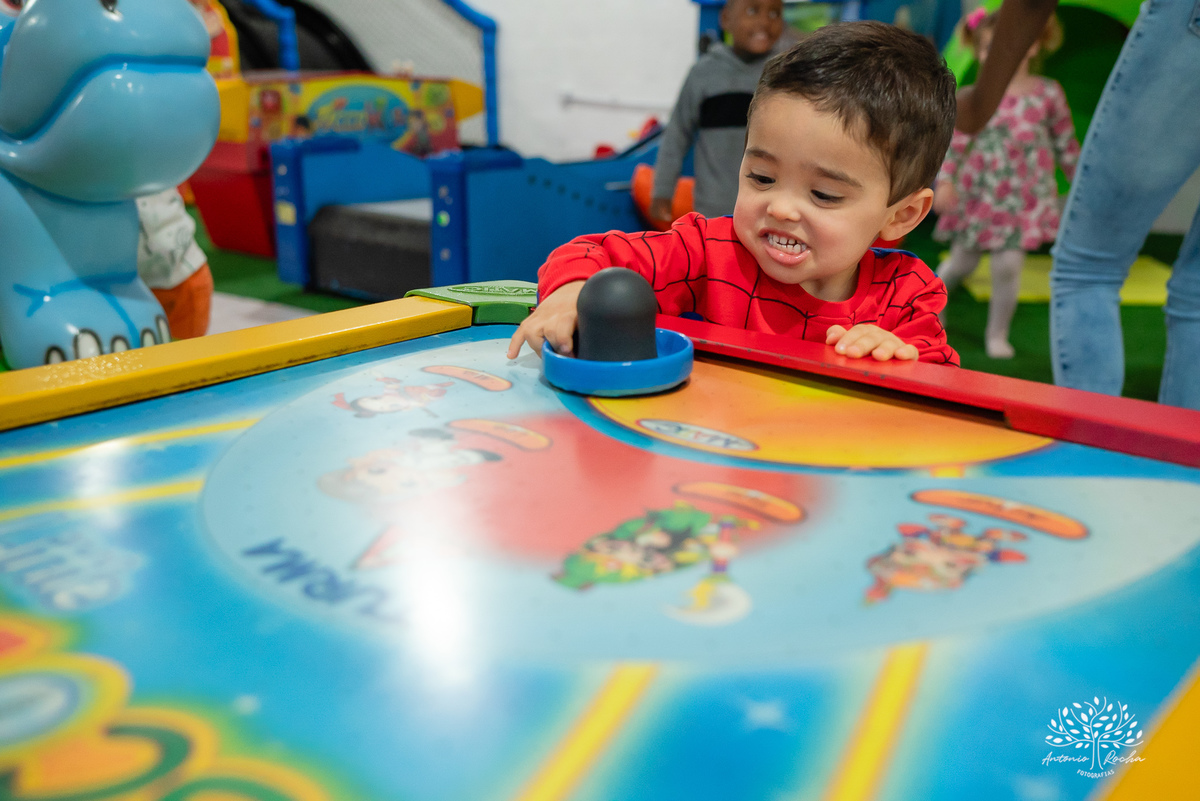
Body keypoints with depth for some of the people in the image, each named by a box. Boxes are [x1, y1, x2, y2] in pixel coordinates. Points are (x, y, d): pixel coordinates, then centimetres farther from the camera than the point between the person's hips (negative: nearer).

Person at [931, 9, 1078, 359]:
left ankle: (997, 334, 12)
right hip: (978, 195, 0)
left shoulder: (1048, 94, -1)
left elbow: (1066, 144, 8)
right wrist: (945, 181, -18)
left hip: (1024, 198, 0)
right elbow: (954, 143, -5)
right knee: (962, 262, 12)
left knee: (1008, 266, -7)